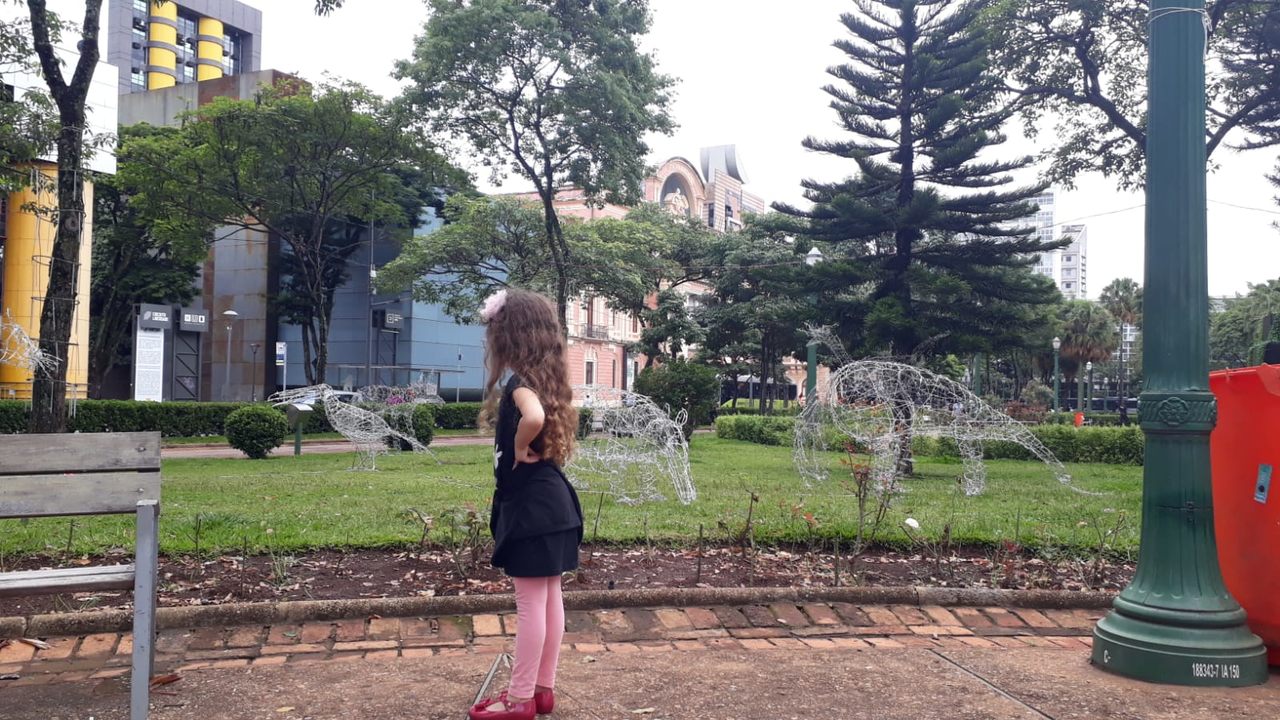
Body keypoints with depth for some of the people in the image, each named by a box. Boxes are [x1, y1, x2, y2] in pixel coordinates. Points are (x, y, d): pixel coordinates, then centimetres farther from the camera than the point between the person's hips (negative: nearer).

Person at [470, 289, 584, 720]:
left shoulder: (520, 381, -17)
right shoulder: (547, 379, 10)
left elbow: (534, 417, -37)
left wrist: (520, 449, -20)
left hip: (530, 505, -9)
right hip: (553, 500, 9)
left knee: (530, 602, 0)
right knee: (549, 598, 14)